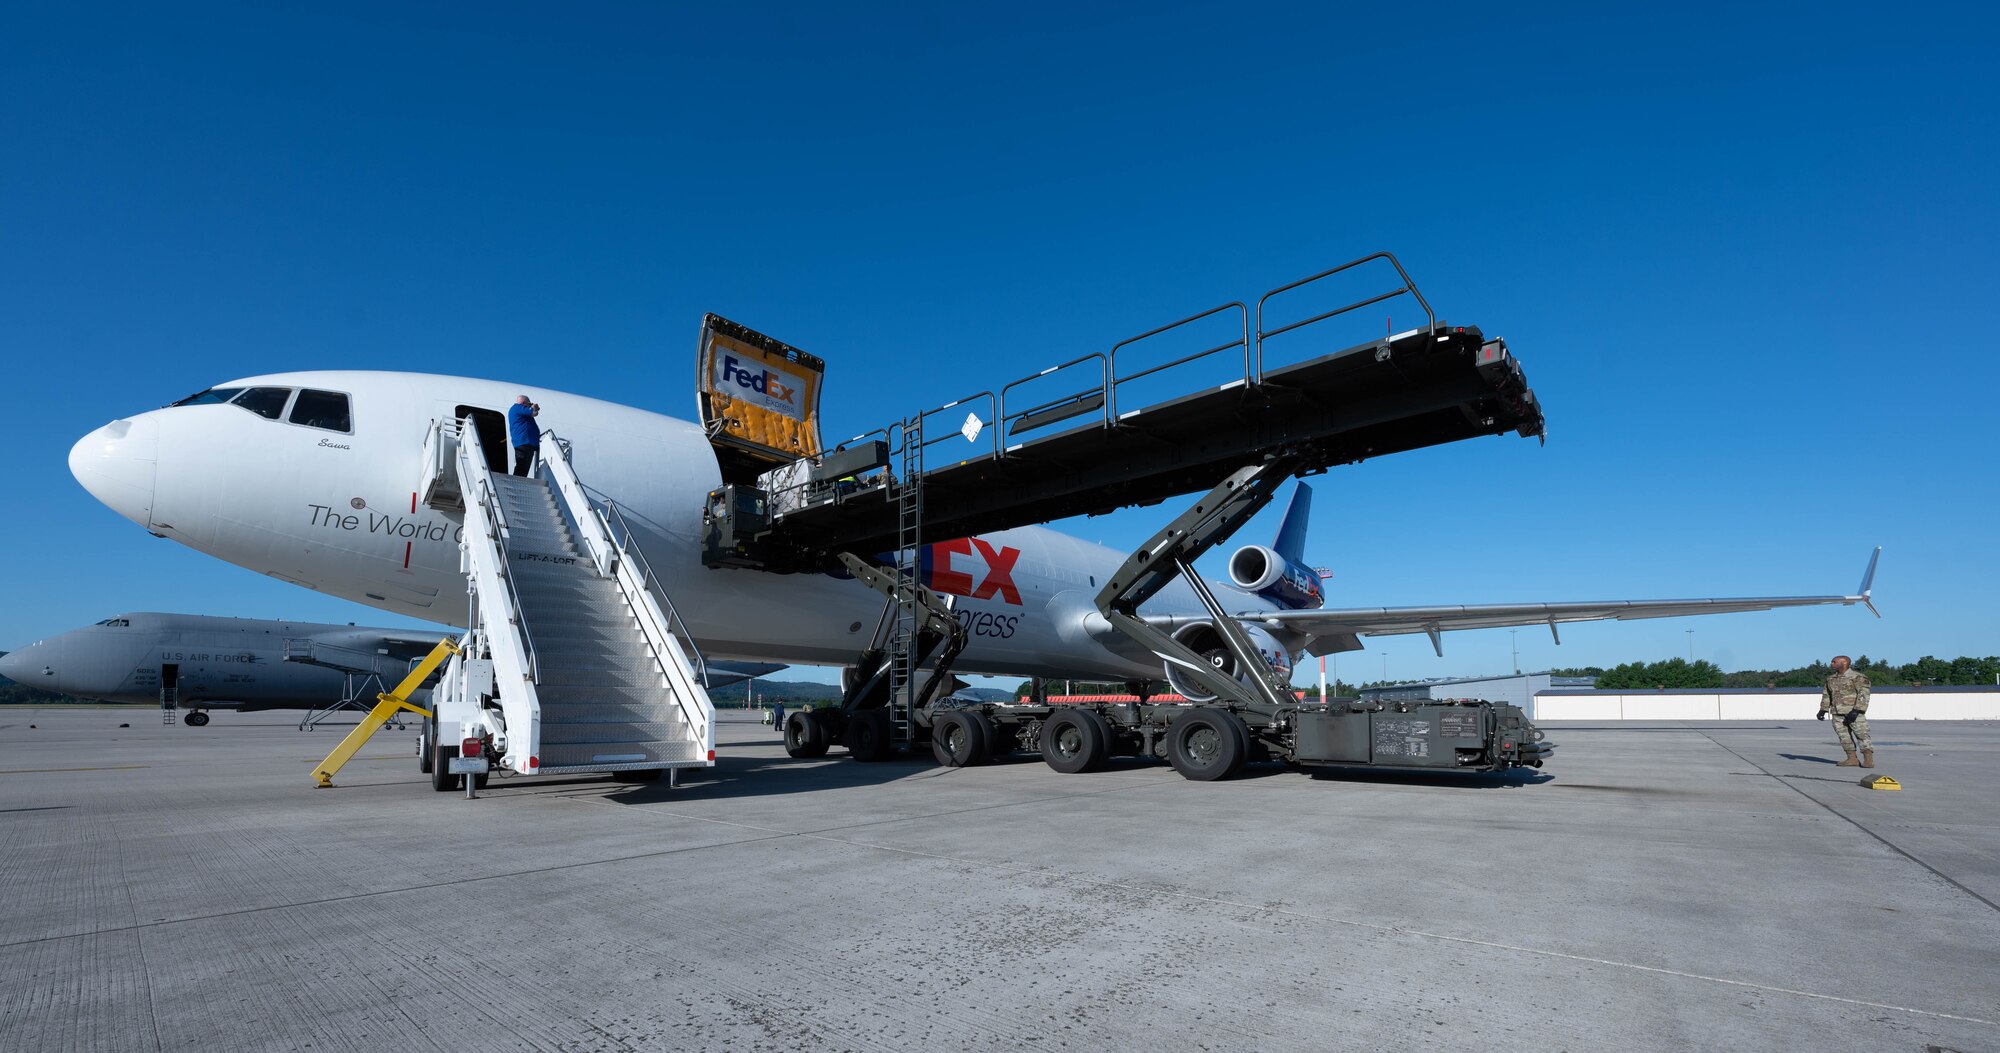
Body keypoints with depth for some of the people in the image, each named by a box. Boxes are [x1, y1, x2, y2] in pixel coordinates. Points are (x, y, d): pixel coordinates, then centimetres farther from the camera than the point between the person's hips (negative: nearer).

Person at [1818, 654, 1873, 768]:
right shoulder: (1831, 679, 15)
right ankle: (1852, 759, 8)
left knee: (1861, 735, -6)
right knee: (1844, 736, 4)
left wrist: (1856, 711, -22)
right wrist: (1823, 710, 13)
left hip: (1854, 712, -6)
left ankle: (1868, 760, -3)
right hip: (1837, 713, 6)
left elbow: (1863, 695, -14)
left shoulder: (1857, 677, -6)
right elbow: (1826, 695, 21)